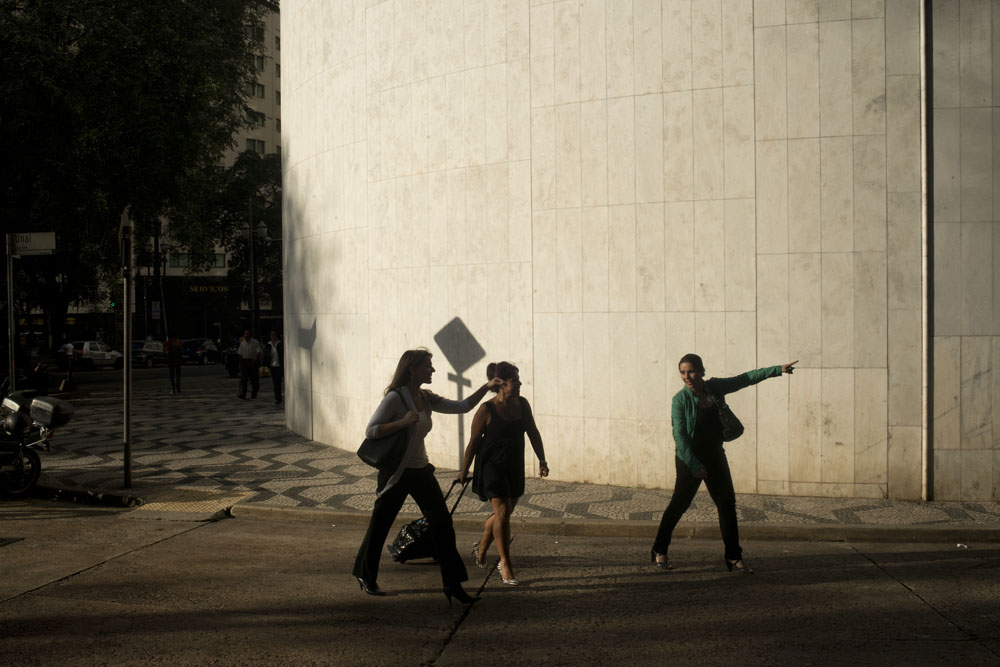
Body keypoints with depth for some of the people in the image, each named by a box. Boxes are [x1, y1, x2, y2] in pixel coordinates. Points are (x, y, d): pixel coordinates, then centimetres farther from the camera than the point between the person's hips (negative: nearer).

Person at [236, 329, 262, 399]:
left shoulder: (255, 342, -3)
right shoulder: (242, 343, 13)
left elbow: (259, 352, -12)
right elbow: (240, 354, 20)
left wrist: (256, 358, -28)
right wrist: (240, 363, 17)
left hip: (253, 361, -3)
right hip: (244, 361, 3)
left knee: (254, 379, 4)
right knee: (243, 378, -9)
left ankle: (254, 394, 19)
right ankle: (242, 394, -16)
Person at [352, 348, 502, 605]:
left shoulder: (426, 399, 7)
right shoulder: (395, 398, -14)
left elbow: (462, 406, 8)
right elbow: (370, 431, -18)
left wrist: (486, 387, -1)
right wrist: (404, 421, -25)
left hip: (420, 471, 6)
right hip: (395, 473, -6)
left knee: (442, 523, -2)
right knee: (380, 525, 8)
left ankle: (453, 584, 3)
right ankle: (366, 576, 31)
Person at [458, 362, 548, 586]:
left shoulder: (522, 404, 1)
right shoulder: (487, 410, -15)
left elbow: (533, 433, 11)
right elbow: (474, 442, -7)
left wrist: (542, 460, 8)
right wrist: (464, 470, 0)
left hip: (515, 466, 6)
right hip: (492, 465, -6)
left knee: (504, 513, 16)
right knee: (502, 512, -14)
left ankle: (481, 549, 39)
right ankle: (505, 564, -5)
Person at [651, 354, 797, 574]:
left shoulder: (715, 387, 1)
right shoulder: (680, 400, -14)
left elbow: (746, 378, 7)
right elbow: (679, 435, -18)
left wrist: (777, 369, 4)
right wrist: (693, 465, -22)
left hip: (715, 456, 6)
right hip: (690, 459, -5)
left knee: (727, 503, 6)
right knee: (680, 503, 0)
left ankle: (733, 556, 16)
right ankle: (659, 551, 16)